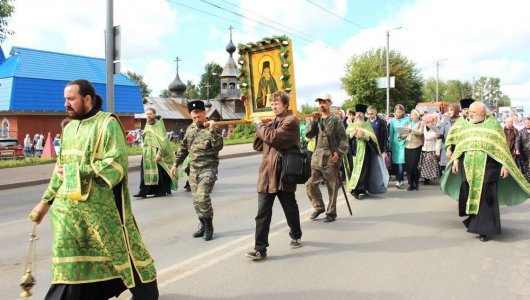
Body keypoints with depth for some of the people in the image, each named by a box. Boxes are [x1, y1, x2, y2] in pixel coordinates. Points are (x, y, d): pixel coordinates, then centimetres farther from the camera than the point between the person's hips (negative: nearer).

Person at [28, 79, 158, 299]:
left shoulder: (107, 124, -9)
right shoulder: (69, 128, 13)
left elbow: (115, 164, -19)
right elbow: (61, 168, 19)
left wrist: (76, 170, -18)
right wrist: (46, 200, 15)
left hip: (102, 206, -6)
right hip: (68, 207, 6)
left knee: (119, 250, 7)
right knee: (68, 263, 8)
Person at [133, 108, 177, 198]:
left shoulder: (159, 125, -6)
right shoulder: (147, 126, 15)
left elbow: (162, 140, -13)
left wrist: (159, 153, -20)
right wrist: (144, 150, 15)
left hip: (156, 151, -6)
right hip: (147, 153, 6)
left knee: (160, 172, -1)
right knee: (146, 171, -1)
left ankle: (162, 191, 9)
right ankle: (143, 191, -1)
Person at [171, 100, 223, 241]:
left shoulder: (213, 128, -8)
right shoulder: (190, 128, 9)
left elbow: (219, 146, -21)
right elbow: (183, 147, 18)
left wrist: (212, 130, -30)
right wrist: (176, 164, 18)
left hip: (208, 168, -6)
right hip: (194, 169, 6)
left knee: (202, 196, -18)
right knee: (196, 199, 9)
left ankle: (208, 226, 0)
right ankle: (203, 225, 26)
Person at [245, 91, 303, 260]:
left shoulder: (290, 121, -7)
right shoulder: (272, 123, 18)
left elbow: (273, 138, -23)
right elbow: (257, 146, 13)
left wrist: (259, 124, -8)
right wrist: (261, 127, 0)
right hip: (267, 173, 6)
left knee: (290, 209, 13)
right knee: (262, 213, -1)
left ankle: (296, 236, 35)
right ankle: (260, 248, 1)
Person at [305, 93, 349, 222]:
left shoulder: (335, 120, -2)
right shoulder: (317, 119, 12)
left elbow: (343, 139, -5)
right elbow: (309, 135, 2)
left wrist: (339, 152, -16)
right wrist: (313, 121, -10)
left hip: (331, 158, -5)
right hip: (317, 157, 5)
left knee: (332, 187, 2)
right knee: (311, 184, 6)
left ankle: (331, 212, 15)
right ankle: (319, 207, 24)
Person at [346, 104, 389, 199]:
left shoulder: (367, 124, 10)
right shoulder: (351, 125, 15)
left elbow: (372, 136, -2)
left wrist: (364, 133, -17)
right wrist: (353, 133, -16)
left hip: (364, 150, -2)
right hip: (353, 150, 2)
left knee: (363, 169, -8)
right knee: (354, 168, -2)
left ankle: (361, 190, -7)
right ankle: (354, 188, 7)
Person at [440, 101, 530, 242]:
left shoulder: (493, 124, 0)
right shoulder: (465, 125, 10)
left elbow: (502, 146, -2)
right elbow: (459, 144, 12)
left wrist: (504, 165, -8)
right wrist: (456, 160, 2)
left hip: (487, 166, -3)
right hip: (468, 166, 4)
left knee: (485, 197, -5)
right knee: (468, 194, 4)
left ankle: (484, 228, 3)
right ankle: (472, 220, 24)